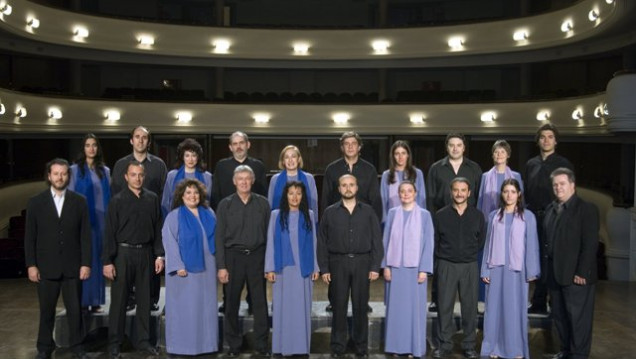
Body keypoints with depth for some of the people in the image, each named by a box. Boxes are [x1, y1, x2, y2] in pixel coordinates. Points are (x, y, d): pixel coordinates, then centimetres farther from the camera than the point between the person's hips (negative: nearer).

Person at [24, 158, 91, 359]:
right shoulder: (36, 203, 3)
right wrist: (31, 265, -4)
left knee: (75, 310, 5)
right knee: (46, 311, 8)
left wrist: (86, 263, -4)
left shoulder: (79, 202, 4)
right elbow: (30, 237, 2)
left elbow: (85, 235, 2)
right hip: (46, 267, 0)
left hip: (72, 266, 0)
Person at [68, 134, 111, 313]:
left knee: (98, 259, 5)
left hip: (101, 219, 3)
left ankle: (96, 301, 11)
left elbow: (109, 196, 13)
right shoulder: (75, 170, 2)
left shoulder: (105, 171, 12)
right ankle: (83, 301, 3)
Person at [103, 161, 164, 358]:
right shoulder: (117, 200, -3)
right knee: (119, 300, 5)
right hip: (123, 253, -2)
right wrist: (107, 261, -9)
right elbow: (110, 232, -5)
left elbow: (158, 229, 6)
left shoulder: (152, 199, 4)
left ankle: (143, 340, 21)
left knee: (144, 299, 10)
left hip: (145, 253, 3)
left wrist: (159, 255, 1)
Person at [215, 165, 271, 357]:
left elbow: (268, 233, 4)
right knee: (232, 303, 7)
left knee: (260, 302, 3)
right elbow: (219, 237, 1)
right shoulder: (225, 204, 2)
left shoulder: (262, 203, 4)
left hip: (257, 256, 0)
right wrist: (221, 266, -5)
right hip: (233, 256, 0)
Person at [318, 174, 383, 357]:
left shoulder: (368, 211, 6)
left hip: (362, 262, 0)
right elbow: (322, 242, 4)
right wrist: (324, 268, -2)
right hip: (338, 262, 0)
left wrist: (375, 266, -3)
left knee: (360, 306, 5)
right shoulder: (330, 212, 5)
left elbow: (377, 240, 4)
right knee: (339, 306, 3)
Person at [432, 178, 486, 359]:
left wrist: (470, 254, 9)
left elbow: (482, 241, 11)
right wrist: (442, 256, 7)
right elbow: (434, 241, 7)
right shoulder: (440, 215, 1)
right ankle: (445, 344, 12)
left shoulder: (477, 215, 4)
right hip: (446, 266, 0)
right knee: (444, 306, 1)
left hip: (470, 266, 1)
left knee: (470, 307, 5)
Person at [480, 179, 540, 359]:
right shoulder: (494, 216, 6)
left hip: (517, 269, -2)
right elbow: (488, 244, 6)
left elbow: (531, 245, -1)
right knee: (495, 308, 5)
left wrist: (531, 271, -5)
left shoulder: (527, 216, 0)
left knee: (515, 308, 3)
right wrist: (485, 270, 2)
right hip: (496, 268, 2)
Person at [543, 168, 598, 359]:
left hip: (576, 275, -6)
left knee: (578, 317, 2)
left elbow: (590, 244, -13)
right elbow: (546, 240, 12)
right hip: (554, 273, 7)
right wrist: (546, 268, 5)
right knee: (559, 315, 14)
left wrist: (582, 272, -17)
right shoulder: (550, 209, 13)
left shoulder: (587, 208, -7)